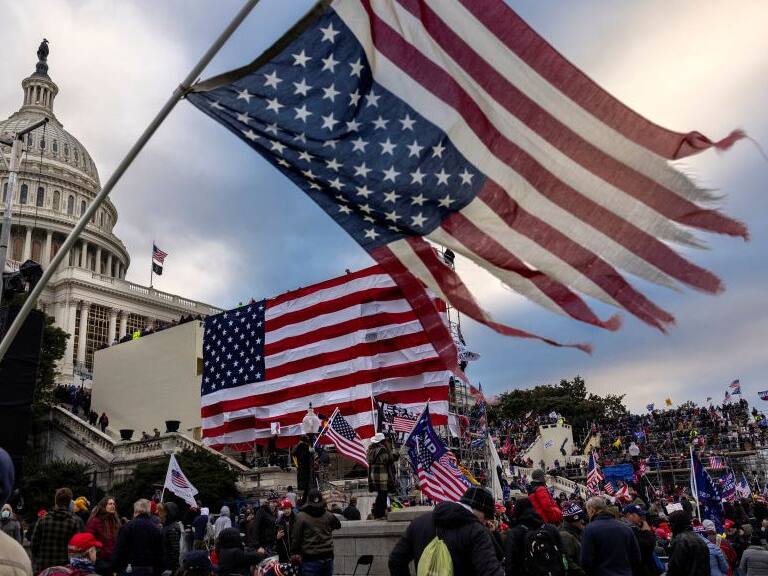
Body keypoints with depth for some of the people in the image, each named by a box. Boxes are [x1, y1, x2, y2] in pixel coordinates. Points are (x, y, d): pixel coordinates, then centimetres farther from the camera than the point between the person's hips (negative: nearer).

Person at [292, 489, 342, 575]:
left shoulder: (301, 517, -10)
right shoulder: (328, 515, 0)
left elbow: (296, 538, -6)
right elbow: (337, 525, 21)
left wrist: (296, 552, 7)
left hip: (310, 559, -4)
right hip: (328, 557, 4)